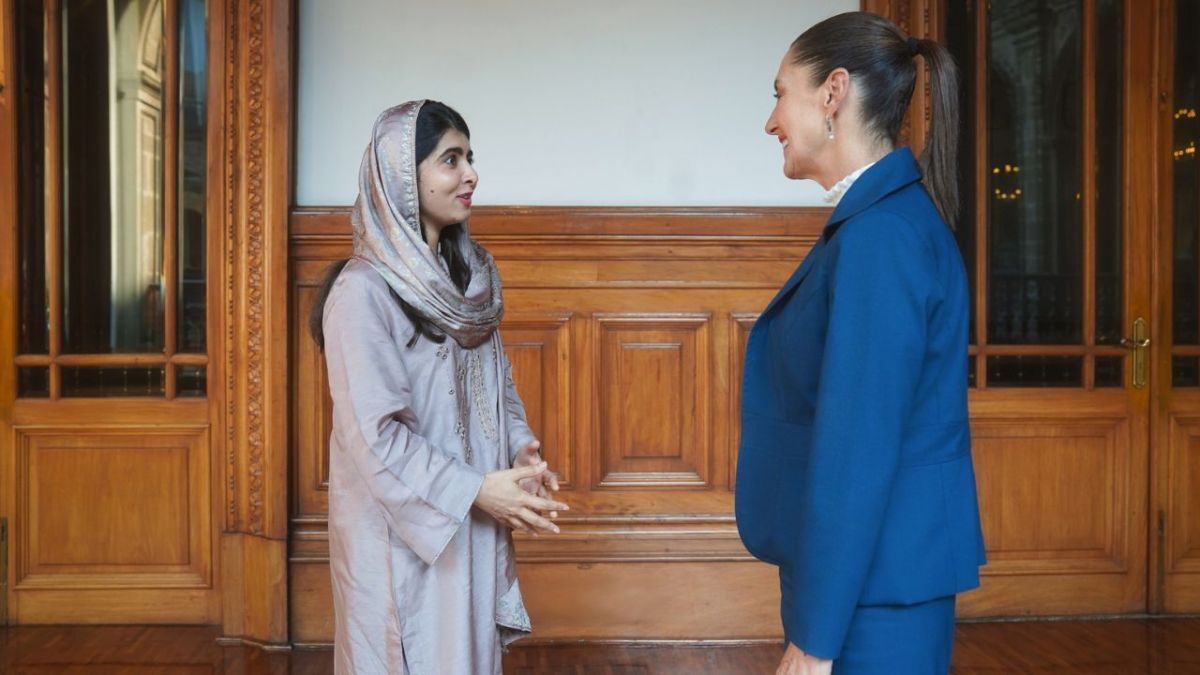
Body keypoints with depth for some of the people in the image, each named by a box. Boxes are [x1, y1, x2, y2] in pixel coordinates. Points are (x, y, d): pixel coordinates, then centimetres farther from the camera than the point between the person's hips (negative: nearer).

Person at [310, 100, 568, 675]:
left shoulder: (468, 276, 6)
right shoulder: (363, 289, -18)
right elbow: (374, 432, -21)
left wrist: (519, 451, -6)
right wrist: (474, 489, -20)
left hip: (470, 526, 7)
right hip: (401, 532, -7)